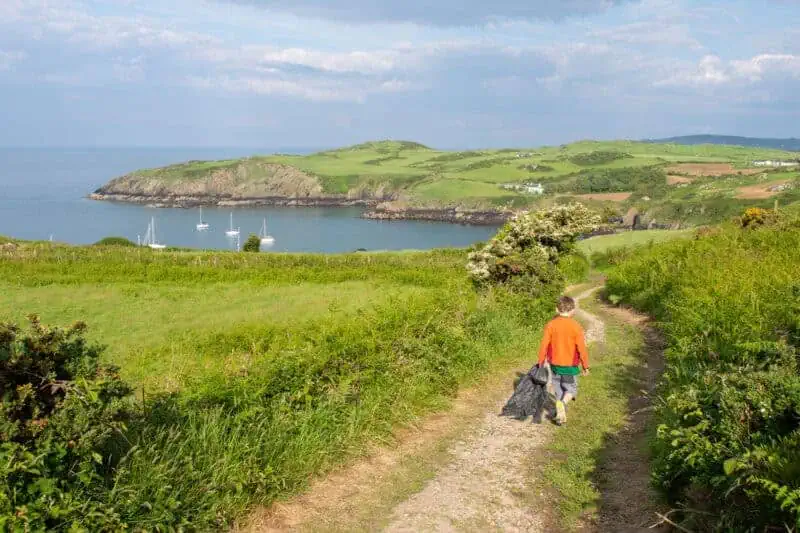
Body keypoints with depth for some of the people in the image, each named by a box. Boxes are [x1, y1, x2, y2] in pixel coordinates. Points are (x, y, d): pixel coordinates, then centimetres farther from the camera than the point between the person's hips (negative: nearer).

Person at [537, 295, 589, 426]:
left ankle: (560, 415, 19)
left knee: (558, 391, 17)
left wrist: (541, 362, 5)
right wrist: (585, 366, -1)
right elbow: (581, 348, -11)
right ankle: (563, 403, -21)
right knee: (571, 390, 9)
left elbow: (544, 345, -6)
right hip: (570, 366, -2)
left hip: (554, 364, 2)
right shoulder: (576, 326, -13)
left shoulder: (551, 325, -7)